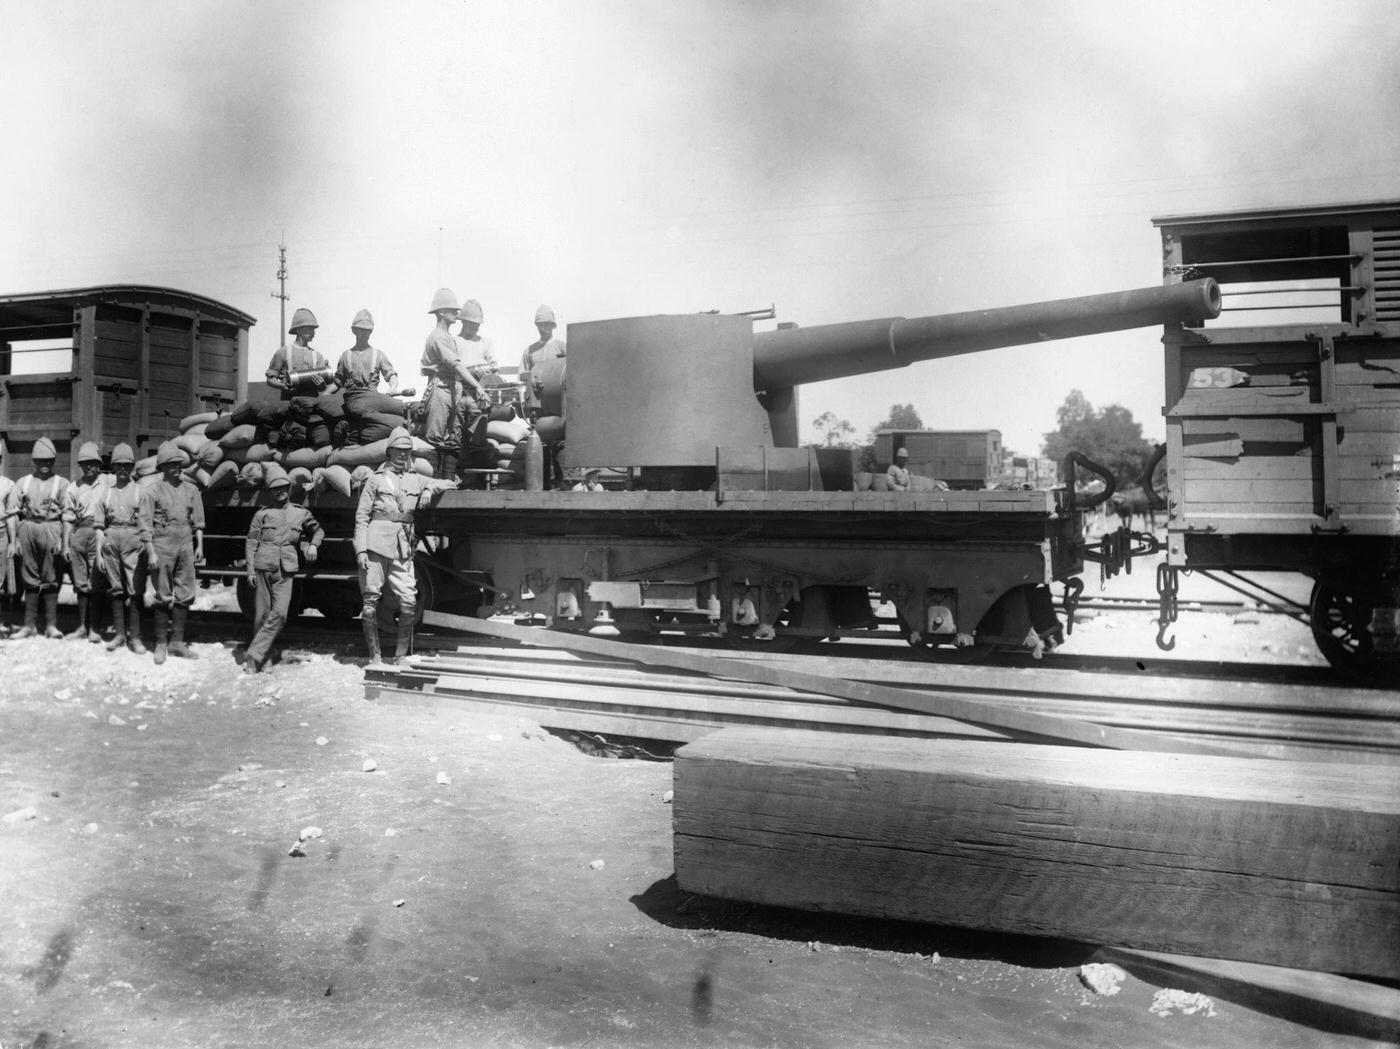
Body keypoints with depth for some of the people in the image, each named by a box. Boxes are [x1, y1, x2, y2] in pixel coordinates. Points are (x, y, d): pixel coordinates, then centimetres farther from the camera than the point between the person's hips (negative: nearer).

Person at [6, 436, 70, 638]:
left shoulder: (61, 483, 5)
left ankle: (52, 624, 3)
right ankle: (30, 624, 10)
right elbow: (12, 512, 8)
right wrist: (14, 539, -1)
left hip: (51, 529, -2)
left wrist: (65, 542, -7)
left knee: (51, 580, 0)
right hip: (27, 528, 2)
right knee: (30, 579, 6)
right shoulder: (22, 482, 11)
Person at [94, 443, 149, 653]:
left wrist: (148, 550, -6)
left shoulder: (139, 491, 5)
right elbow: (99, 525, 11)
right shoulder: (106, 492, 12)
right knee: (116, 590, 7)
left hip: (133, 542, -3)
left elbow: (146, 524, 1)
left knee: (135, 590, -6)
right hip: (111, 541, 3)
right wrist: (99, 552, 6)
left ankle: (135, 636, -2)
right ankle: (119, 633, 15)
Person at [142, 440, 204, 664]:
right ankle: (161, 643, 10)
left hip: (186, 545, 4)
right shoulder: (152, 492, -1)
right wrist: (151, 553, -10)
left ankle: (177, 642, 13)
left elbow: (197, 521, 13)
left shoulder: (191, 490, 11)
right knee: (163, 597, 1)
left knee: (185, 595, 4)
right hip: (162, 545, -4)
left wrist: (199, 545, 5)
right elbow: (146, 526, -4)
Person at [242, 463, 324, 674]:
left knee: (279, 614, -13)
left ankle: (253, 657, -9)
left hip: (285, 571, 1)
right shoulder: (262, 514, 8)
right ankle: (258, 656, 13)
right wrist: (250, 569, -3)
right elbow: (251, 542, 5)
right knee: (262, 615, 1)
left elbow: (318, 531, 29)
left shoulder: (301, 514, 13)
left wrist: (313, 545, 10)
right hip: (263, 568, -1)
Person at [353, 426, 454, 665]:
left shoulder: (416, 479, 16)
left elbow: (445, 484, 24)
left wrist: (428, 491, 2)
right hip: (376, 544, -2)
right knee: (370, 604, 0)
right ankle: (374, 657, 10)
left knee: (408, 603, -5)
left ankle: (400, 656, 6)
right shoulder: (376, 479, 7)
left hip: (403, 549, 3)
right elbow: (361, 517, 4)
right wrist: (360, 549, -7)